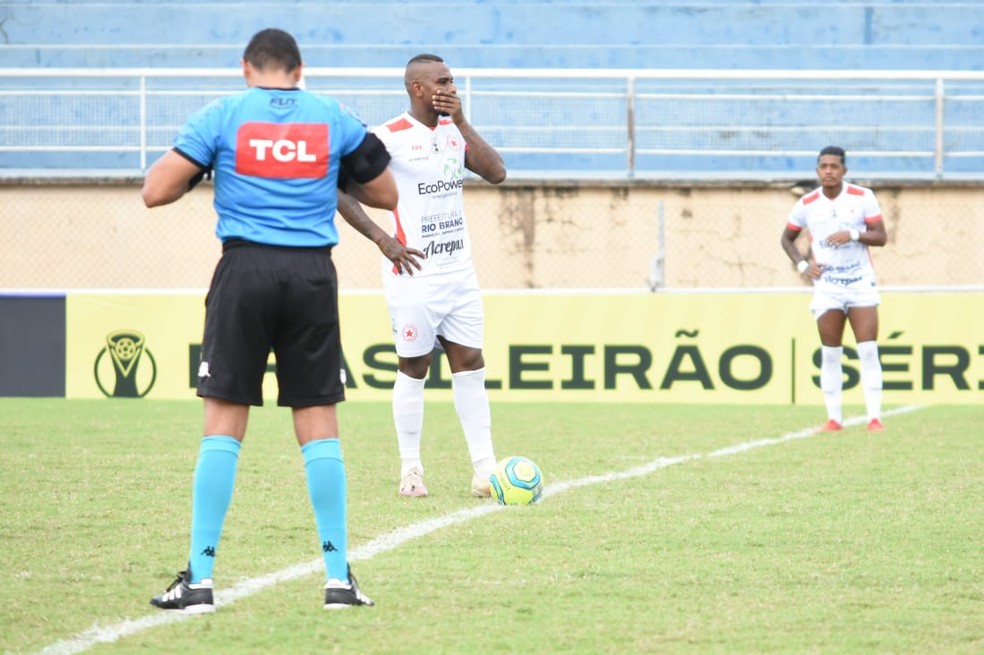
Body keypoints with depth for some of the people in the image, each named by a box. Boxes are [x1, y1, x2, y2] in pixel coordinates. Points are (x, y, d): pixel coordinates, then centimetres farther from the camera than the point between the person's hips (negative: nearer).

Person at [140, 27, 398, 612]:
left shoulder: (222, 115, 2)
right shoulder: (335, 119, 8)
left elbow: (156, 192, 0)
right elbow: (386, 196, 17)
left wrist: (196, 168, 19)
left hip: (245, 268, -1)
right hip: (313, 274, 1)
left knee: (224, 423, 1)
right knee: (319, 422, 6)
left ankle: (200, 579, -2)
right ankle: (339, 576, 6)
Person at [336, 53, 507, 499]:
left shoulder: (454, 130, 9)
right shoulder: (388, 137, -10)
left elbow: (496, 173, -2)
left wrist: (462, 123, -6)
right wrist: (383, 241, -15)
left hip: (459, 272, 6)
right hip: (414, 275, -6)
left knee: (469, 364, 3)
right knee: (413, 368, 2)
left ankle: (484, 469, 4)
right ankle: (410, 469, 12)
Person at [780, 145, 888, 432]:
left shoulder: (863, 197, -3)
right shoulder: (806, 204, 1)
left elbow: (881, 237, -4)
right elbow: (787, 238, 14)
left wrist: (854, 234, -21)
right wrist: (802, 264, -2)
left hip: (861, 283, -1)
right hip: (826, 287, 1)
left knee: (868, 350, -8)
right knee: (830, 354, 1)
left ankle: (875, 417, -7)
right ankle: (834, 417, 8)